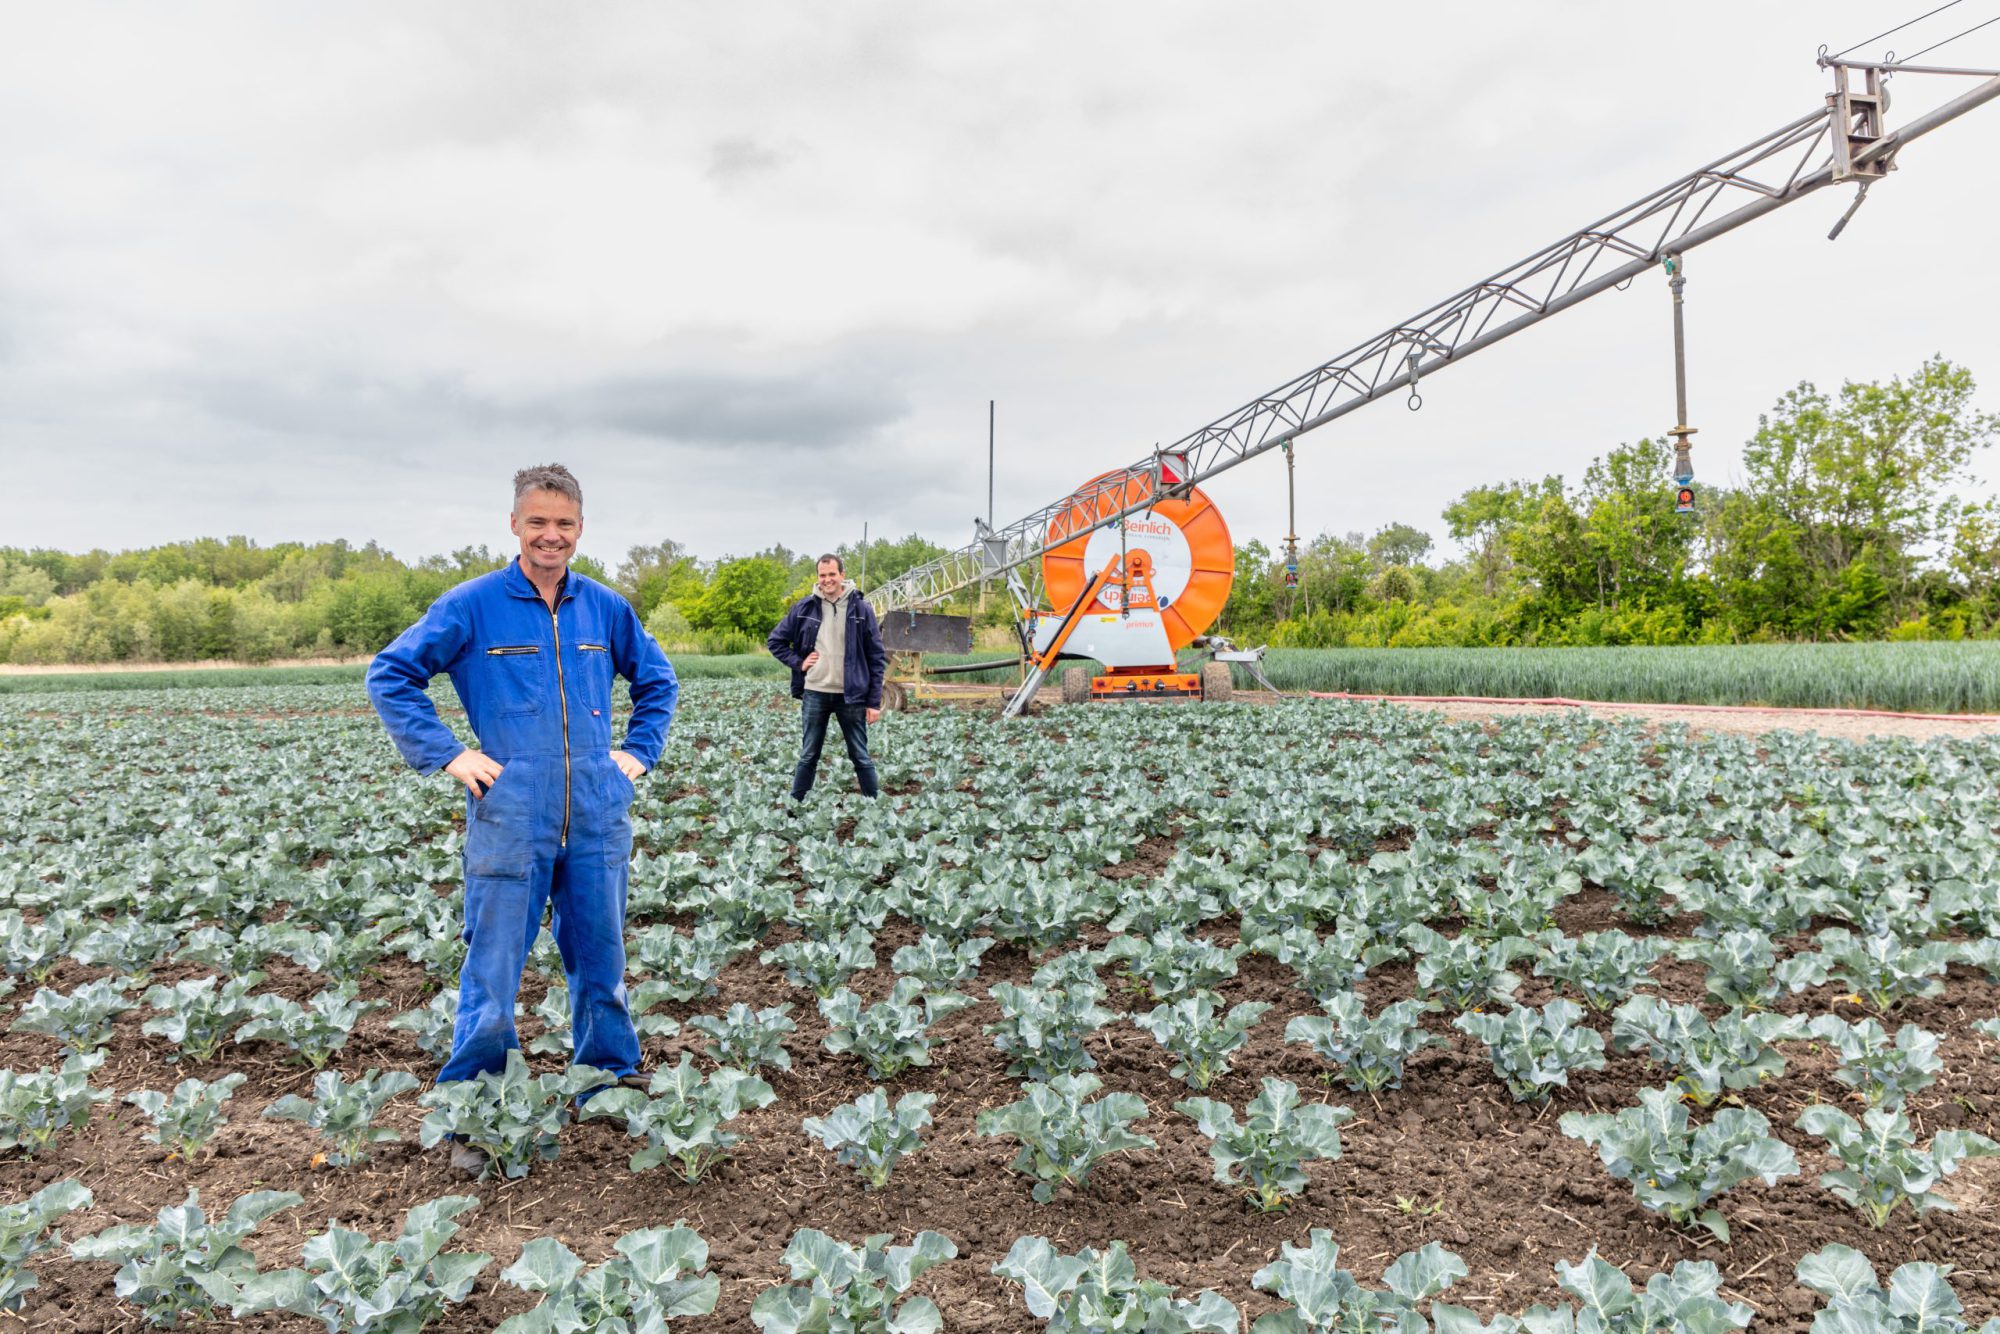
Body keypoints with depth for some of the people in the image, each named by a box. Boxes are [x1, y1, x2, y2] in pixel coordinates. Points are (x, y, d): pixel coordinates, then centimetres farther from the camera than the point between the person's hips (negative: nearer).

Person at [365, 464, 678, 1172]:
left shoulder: (606, 608, 7)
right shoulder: (472, 605, -3)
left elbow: (657, 680, 22)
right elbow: (389, 674, 1)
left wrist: (639, 751, 9)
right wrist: (446, 754, -7)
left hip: (598, 821, 3)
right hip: (509, 819, -3)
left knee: (601, 966, 15)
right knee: (492, 976, 3)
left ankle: (616, 1090, 33)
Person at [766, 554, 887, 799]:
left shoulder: (861, 609, -2)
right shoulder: (804, 608, 3)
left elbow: (877, 658, 0)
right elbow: (775, 641, 13)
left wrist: (874, 702, -4)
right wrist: (798, 662, -2)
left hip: (851, 696, -1)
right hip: (814, 694, 2)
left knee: (861, 757, 6)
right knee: (808, 757, 10)